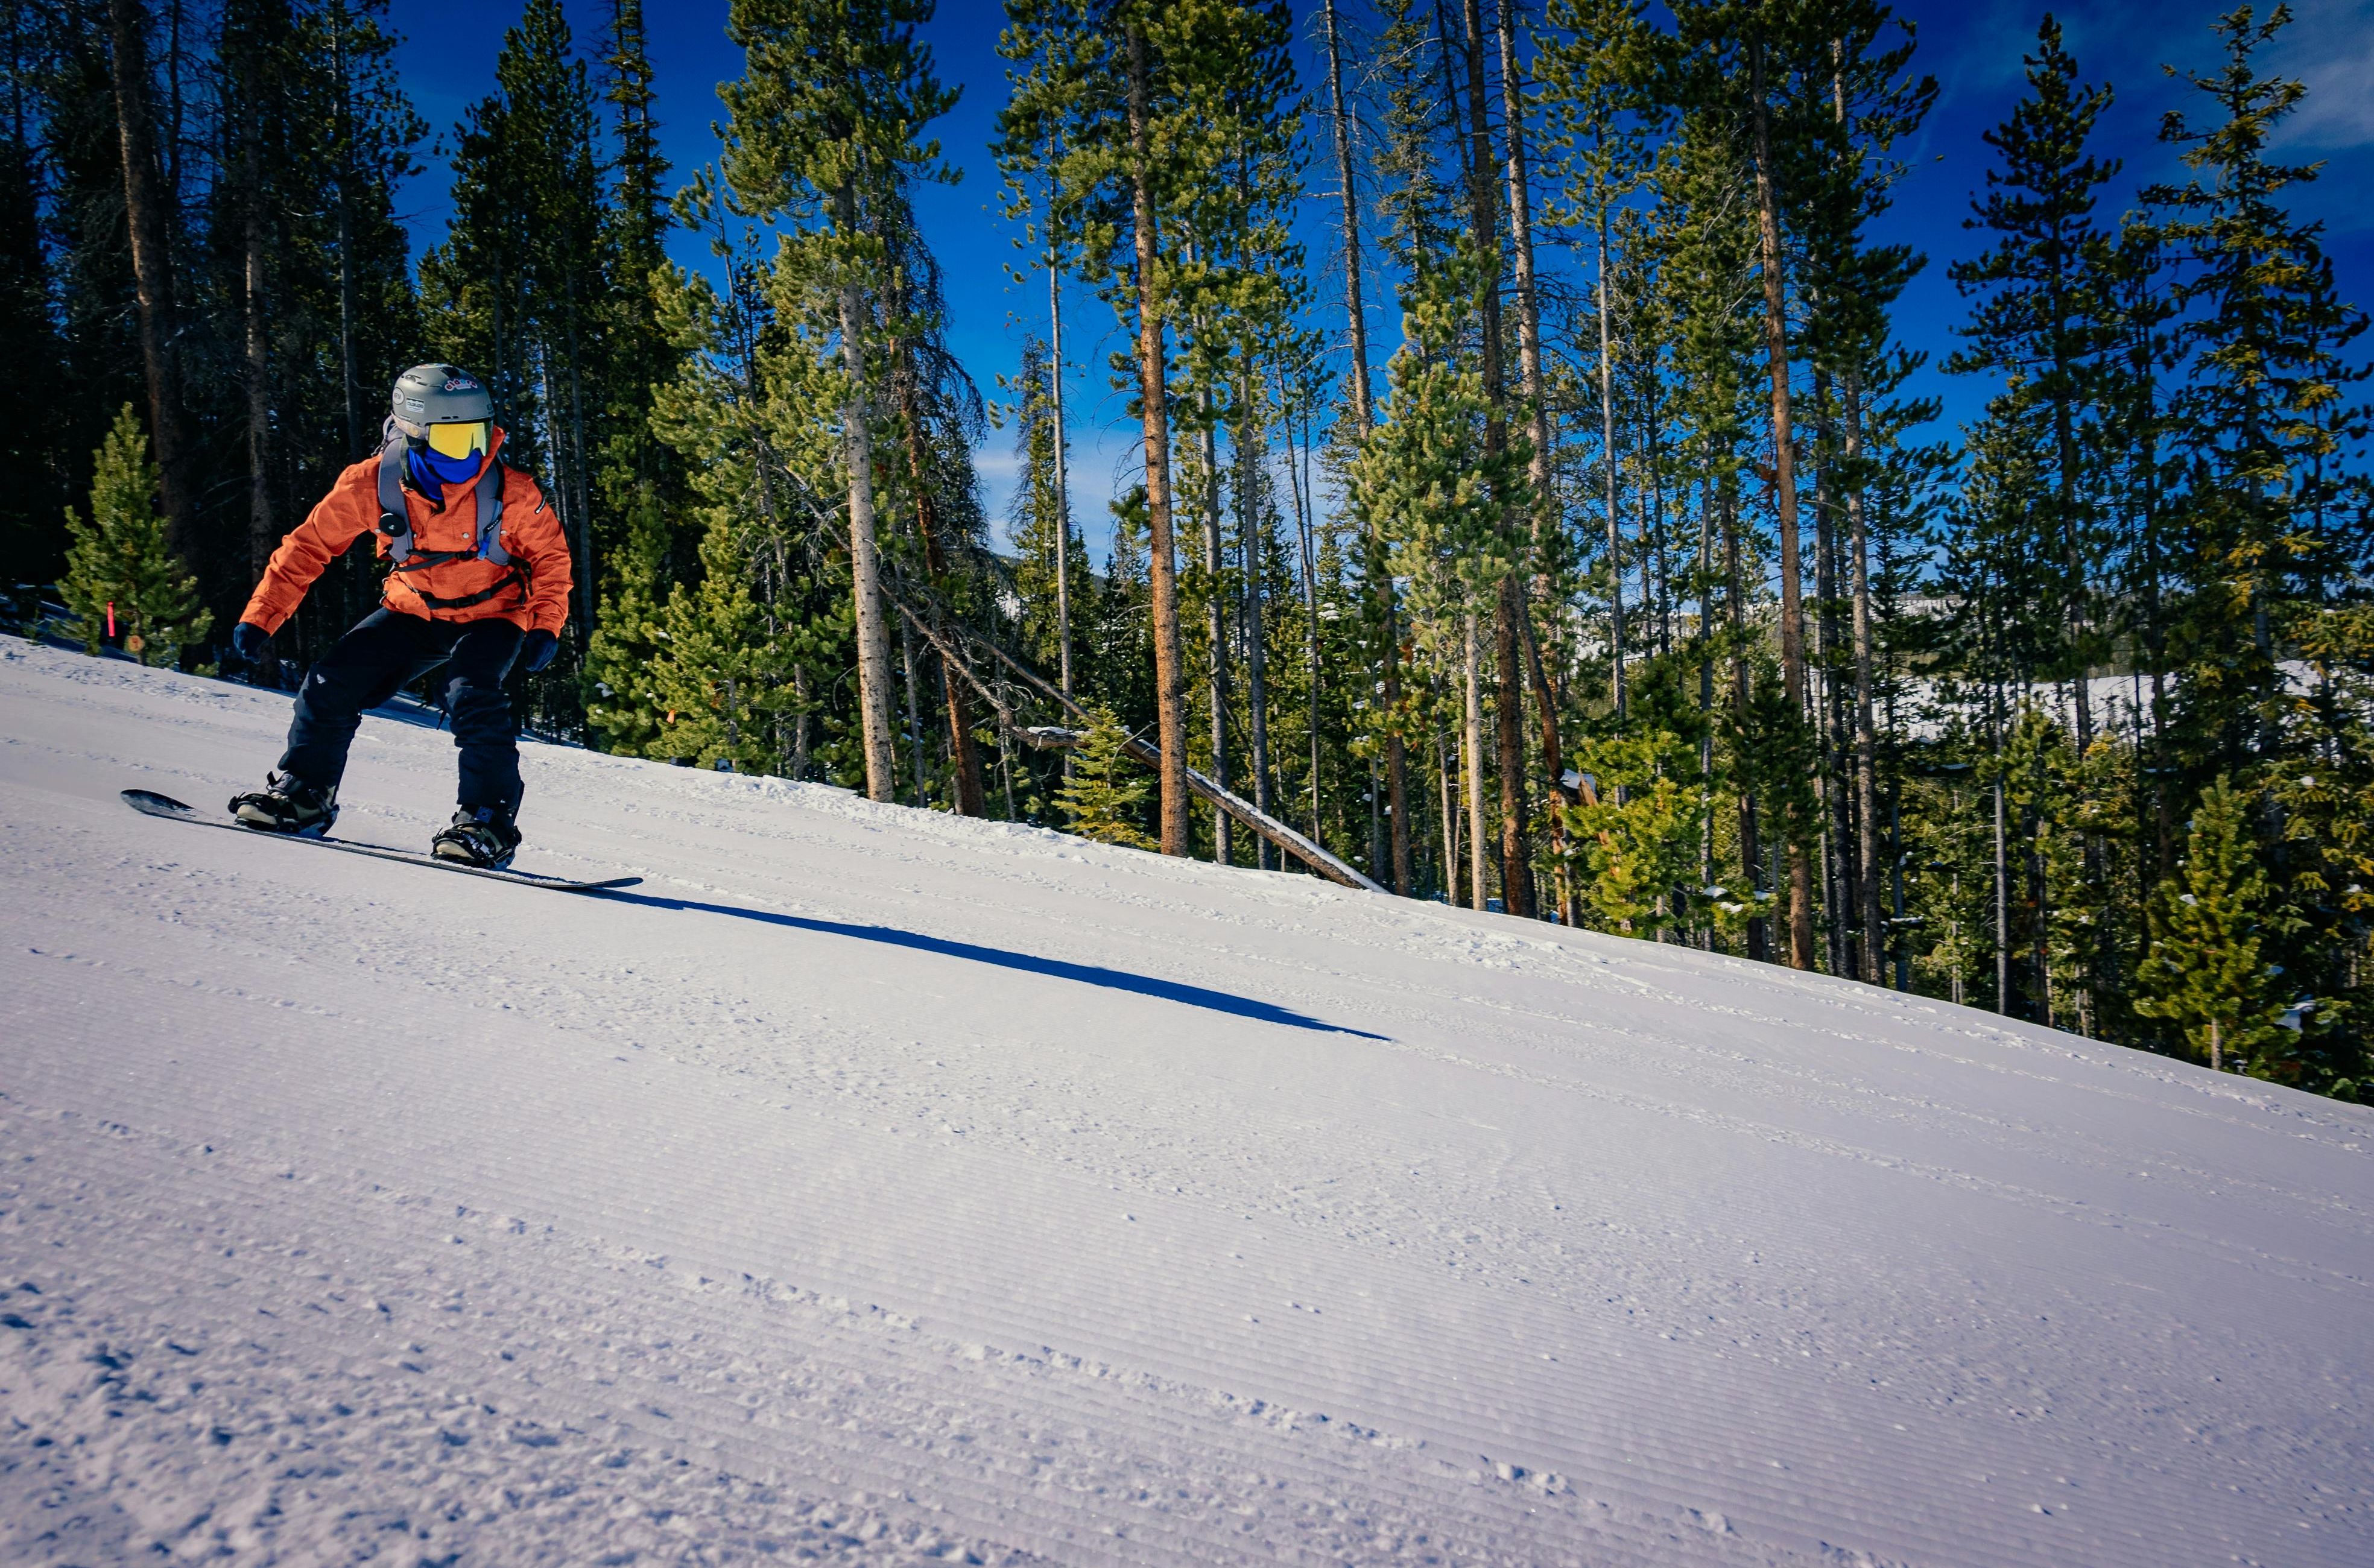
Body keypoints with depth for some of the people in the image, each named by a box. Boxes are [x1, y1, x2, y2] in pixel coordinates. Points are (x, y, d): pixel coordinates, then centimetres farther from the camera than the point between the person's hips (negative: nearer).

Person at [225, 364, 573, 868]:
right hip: (412, 613, 3)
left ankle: (489, 822, -19)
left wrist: (546, 626, -16)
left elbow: (550, 555, -7)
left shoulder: (511, 492, -23)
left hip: (490, 616, -3)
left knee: (473, 697, -29)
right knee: (330, 685, -7)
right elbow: (309, 546, -6)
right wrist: (260, 617, -9)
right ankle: (304, 794, 15)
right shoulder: (371, 484, -19)